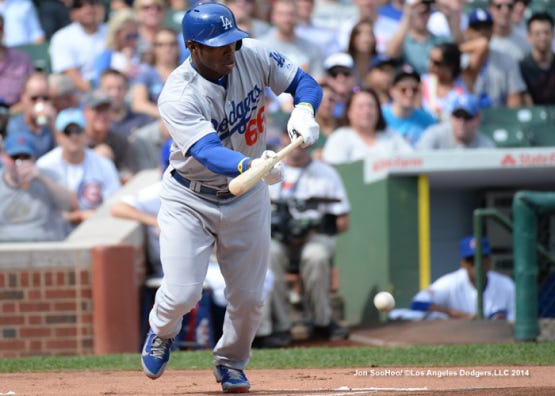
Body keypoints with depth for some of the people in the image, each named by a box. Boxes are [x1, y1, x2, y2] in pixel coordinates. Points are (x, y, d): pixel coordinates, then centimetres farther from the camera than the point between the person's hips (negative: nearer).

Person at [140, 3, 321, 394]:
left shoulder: (253, 55, -13)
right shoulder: (178, 96, -28)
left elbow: (304, 81, -1)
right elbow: (209, 153, -40)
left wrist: (303, 110, -24)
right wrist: (251, 166, -60)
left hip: (247, 199, 4)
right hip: (189, 200, -4)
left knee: (249, 298, 6)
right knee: (182, 293, -14)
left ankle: (230, 363, 37)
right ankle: (161, 333, 24)